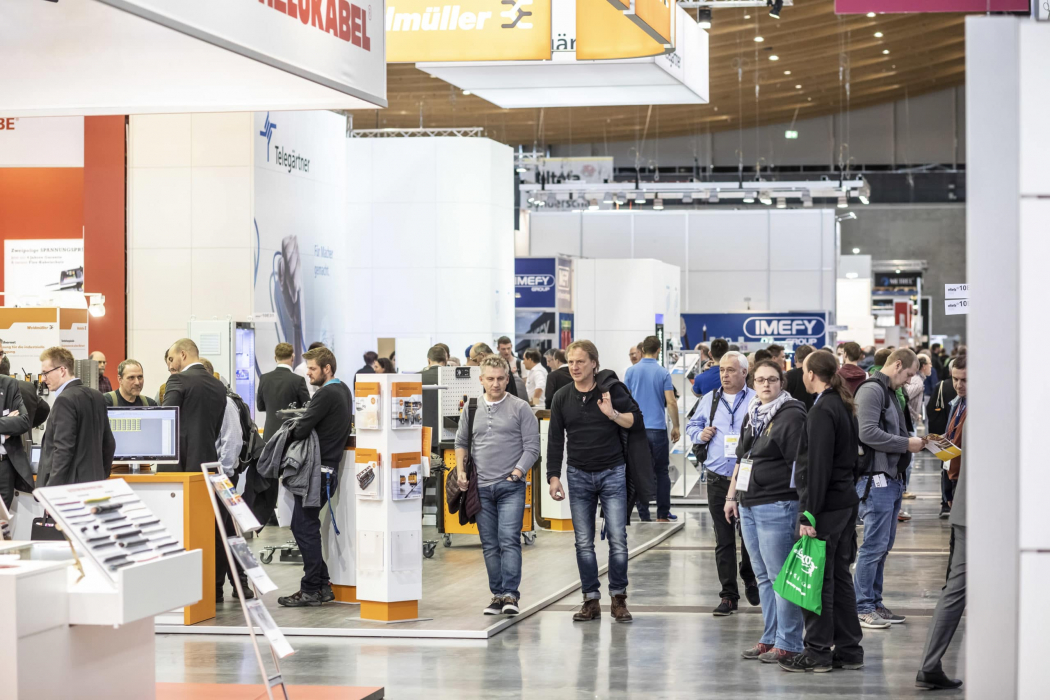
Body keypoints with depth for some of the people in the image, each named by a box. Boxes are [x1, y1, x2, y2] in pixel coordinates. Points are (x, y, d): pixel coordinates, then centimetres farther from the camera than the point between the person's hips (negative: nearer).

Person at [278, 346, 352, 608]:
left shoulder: (326, 394, -16)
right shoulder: (343, 390, 15)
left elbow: (301, 430, -19)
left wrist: (289, 431, 1)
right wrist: (300, 425, 9)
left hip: (317, 470, -10)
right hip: (330, 466, 10)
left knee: (304, 528, -6)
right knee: (305, 526, 15)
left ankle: (310, 590, -4)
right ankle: (322, 585, 17)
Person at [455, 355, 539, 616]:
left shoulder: (520, 408, 0)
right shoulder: (471, 409, 11)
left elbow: (532, 446, -1)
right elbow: (461, 442, 21)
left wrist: (518, 471, -12)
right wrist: (460, 471, 8)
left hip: (511, 486, -4)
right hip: (481, 487, 4)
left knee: (509, 540, -14)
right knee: (490, 545, 6)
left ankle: (510, 594, -17)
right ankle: (497, 595, 12)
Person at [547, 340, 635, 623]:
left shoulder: (612, 390, -3)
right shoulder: (562, 397, 5)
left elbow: (635, 421, -3)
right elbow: (555, 439, 9)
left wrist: (612, 413, -20)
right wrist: (553, 476, 3)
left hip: (612, 473, -3)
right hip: (579, 475, 3)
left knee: (617, 539, -6)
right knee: (583, 543, 2)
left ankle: (618, 598, 4)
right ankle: (591, 600, 7)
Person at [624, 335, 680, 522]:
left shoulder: (631, 371, 3)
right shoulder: (663, 373, -2)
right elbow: (671, 402, -6)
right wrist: (676, 426, 5)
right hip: (658, 428, -1)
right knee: (661, 472, 8)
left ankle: (644, 516, 1)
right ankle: (662, 515, 8)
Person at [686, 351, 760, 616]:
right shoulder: (709, 400, 12)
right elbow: (692, 425, 23)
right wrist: (700, 434, 2)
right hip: (717, 480, 3)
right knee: (723, 539, 3)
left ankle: (750, 581, 31)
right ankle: (728, 595, 7)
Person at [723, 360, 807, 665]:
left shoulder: (791, 416, -10)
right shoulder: (751, 416, 17)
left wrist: (802, 504, -19)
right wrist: (732, 496, 22)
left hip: (777, 506, -9)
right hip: (749, 505, 9)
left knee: (780, 577, -5)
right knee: (763, 576, 14)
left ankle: (787, 644, 0)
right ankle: (770, 638, 22)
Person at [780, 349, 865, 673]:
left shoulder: (822, 411, -16)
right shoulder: (844, 407, 13)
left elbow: (818, 467, -20)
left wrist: (809, 515, -19)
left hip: (826, 505, -9)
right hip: (846, 501, 9)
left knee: (816, 580, -2)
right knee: (839, 577, 13)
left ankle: (818, 652, 3)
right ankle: (849, 650, 18)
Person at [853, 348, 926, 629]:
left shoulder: (889, 392, 20)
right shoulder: (871, 390, -12)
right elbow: (868, 433, -22)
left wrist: (912, 441, 9)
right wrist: (906, 444, -16)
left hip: (892, 478, 10)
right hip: (875, 479, -10)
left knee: (884, 545, 13)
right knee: (874, 545, -7)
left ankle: (875, 603, 20)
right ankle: (862, 608, -2)